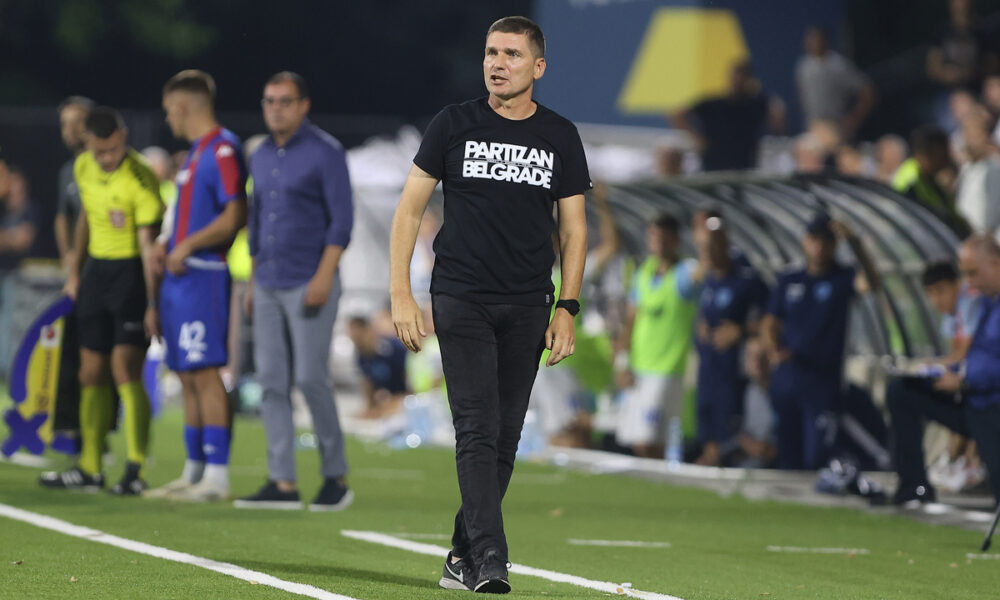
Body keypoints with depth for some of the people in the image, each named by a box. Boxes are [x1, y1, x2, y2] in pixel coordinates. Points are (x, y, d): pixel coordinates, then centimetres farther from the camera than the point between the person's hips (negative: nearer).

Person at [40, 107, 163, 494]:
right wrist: (75, 272, 23)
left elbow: (148, 244, -20)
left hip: (132, 271, -7)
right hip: (97, 269, 7)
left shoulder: (140, 179, -19)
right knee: (91, 374, 10)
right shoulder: (83, 168, 3)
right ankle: (90, 469, 19)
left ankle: (135, 469, -17)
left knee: (125, 368, -16)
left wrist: (153, 304, -23)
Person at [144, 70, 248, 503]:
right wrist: (167, 244, 13)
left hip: (203, 274, -10)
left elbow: (235, 216, -18)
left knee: (204, 373, -11)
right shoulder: (196, 151, 20)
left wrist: (188, 245, -18)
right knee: (188, 377, 12)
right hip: (180, 277, 10)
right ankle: (194, 472, 17)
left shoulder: (223, 150, -11)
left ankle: (217, 476, -11)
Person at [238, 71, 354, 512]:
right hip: (269, 286, 7)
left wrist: (324, 276, -18)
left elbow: (342, 220, -10)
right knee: (272, 380, 2)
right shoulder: (261, 157, 16)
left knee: (310, 378, -9)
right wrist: (254, 281, 18)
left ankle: (335, 478, 3)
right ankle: (283, 483, 3)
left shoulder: (325, 152, -6)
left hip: (309, 285, -7)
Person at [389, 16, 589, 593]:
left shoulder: (561, 136, 8)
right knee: (478, 431, -14)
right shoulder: (454, 124, 2)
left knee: (504, 440, 4)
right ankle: (490, 559, -20)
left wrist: (567, 308, 3)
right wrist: (401, 296, -4)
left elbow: (574, 228, 12)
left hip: (527, 308, 3)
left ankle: (463, 557, 16)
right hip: (460, 300, -3)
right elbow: (410, 208, 4)